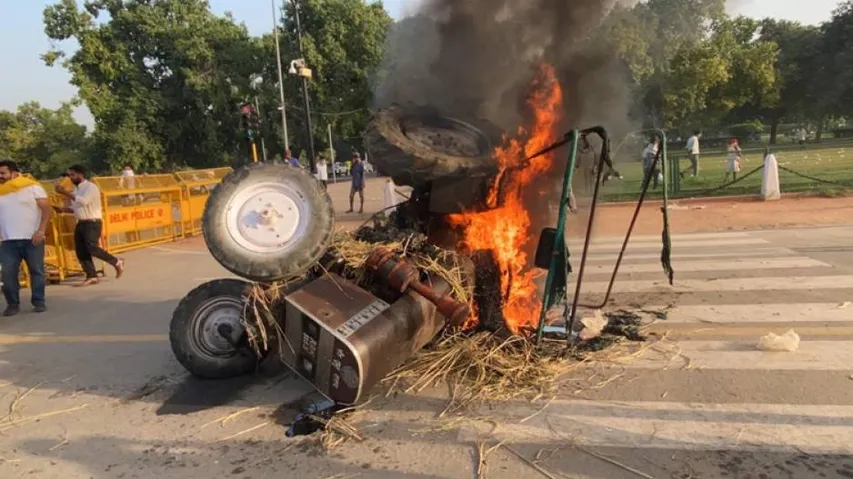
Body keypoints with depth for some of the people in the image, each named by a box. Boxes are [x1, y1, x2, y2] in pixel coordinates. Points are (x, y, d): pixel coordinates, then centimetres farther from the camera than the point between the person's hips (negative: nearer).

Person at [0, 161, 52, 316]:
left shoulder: (32, 187, -1)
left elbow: (46, 209, -6)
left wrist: (41, 231, -15)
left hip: (32, 239, -3)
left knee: (37, 271, 2)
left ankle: (39, 302, 12)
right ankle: (13, 304, 9)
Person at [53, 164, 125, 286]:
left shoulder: (91, 187, -10)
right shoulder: (76, 189, 15)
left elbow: (83, 201, -27)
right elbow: (76, 207, 22)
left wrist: (65, 192, -25)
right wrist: (63, 209, 6)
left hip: (92, 223, -9)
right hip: (81, 223, 9)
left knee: (92, 248, -18)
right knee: (81, 251, 4)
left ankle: (116, 262, 0)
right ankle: (91, 276, 8)